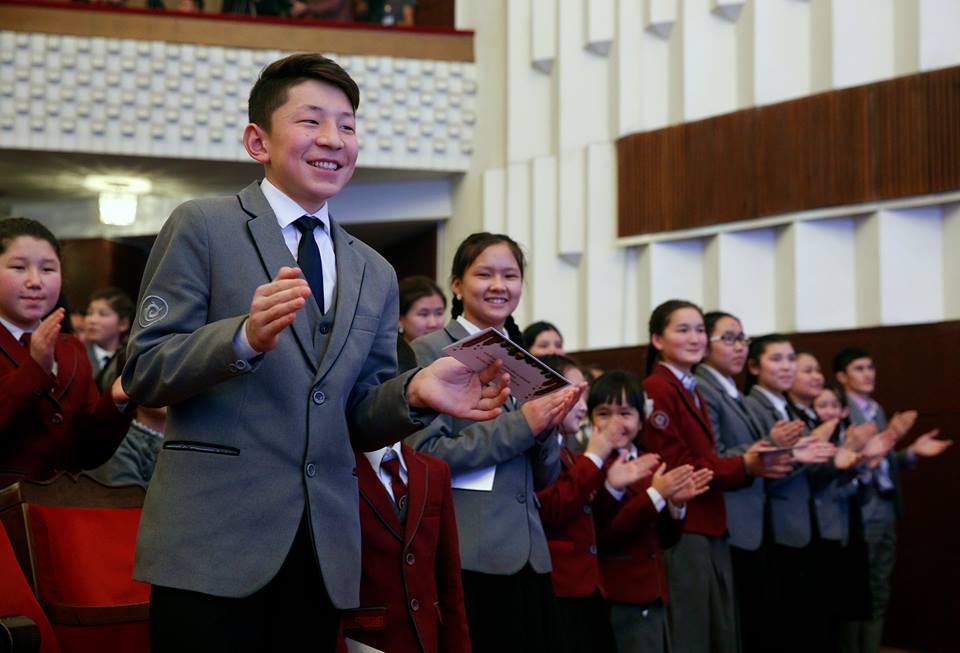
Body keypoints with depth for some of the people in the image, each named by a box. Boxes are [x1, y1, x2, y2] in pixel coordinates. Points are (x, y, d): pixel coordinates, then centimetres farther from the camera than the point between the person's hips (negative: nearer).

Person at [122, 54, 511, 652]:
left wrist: (415, 393, -6)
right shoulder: (202, 228, 1)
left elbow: (359, 420, 16)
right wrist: (246, 337, -21)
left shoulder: (375, 274, 16)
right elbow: (143, 373, -4)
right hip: (212, 542, -4)